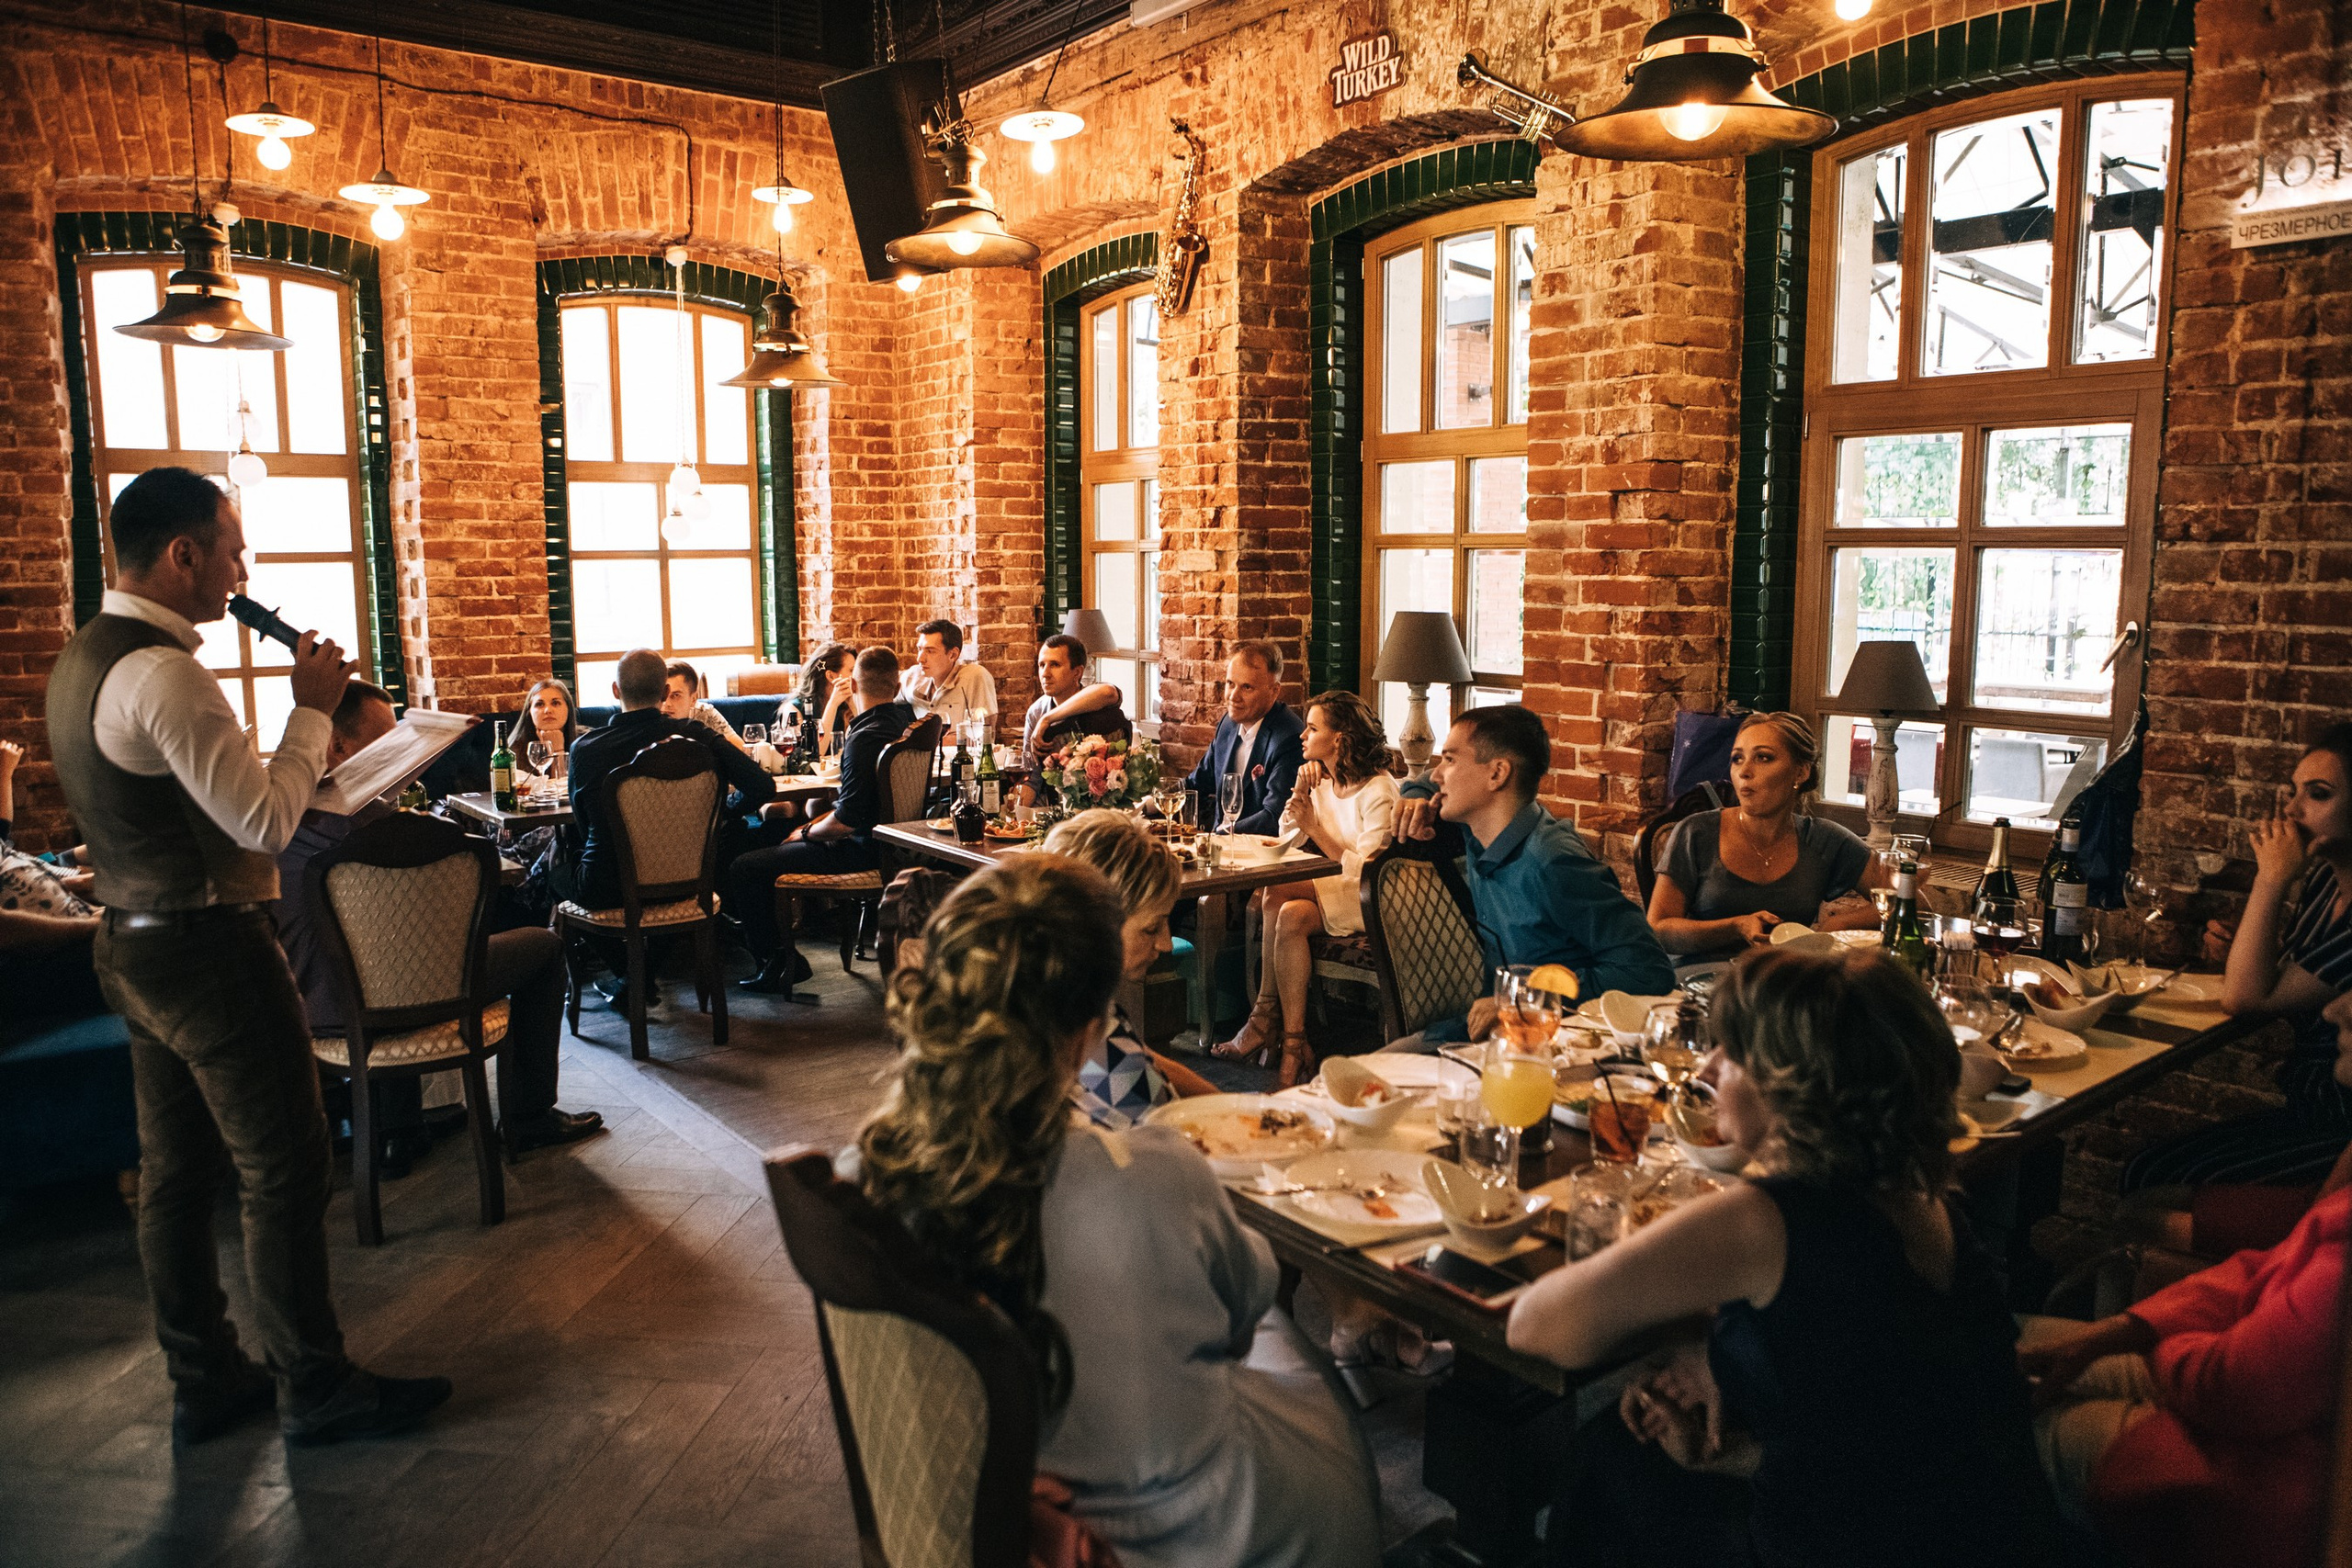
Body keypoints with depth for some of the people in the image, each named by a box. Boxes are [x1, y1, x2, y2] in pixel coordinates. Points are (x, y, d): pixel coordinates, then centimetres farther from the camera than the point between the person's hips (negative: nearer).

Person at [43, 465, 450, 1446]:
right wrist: (312, 707, -14)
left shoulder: (83, 659, 11)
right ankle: (314, 1391, 12)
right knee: (285, 1171, 0)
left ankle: (203, 1383, 28)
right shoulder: (163, 674, -22)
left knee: (175, 1172, 15)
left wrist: (301, 741, 9)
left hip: (137, 948, 10)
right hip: (211, 952, -10)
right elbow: (265, 820, -24)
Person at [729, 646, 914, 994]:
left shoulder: (864, 737, -27)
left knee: (743, 870, -7)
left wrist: (805, 833, -8)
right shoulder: (905, 716, 2)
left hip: (860, 850, -10)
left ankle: (778, 961, 7)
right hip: (886, 837, 10)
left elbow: (846, 820, -26)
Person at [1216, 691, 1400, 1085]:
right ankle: (1294, 1044, -27)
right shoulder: (1322, 781, 12)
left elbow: (1366, 870, -18)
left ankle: (1266, 1015, -19)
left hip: (1368, 899, -7)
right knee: (1290, 916, -27)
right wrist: (1300, 793, -3)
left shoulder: (1379, 792, -12)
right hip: (1330, 889, 7)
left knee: (1276, 895, -28)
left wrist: (1315, 828, -17)